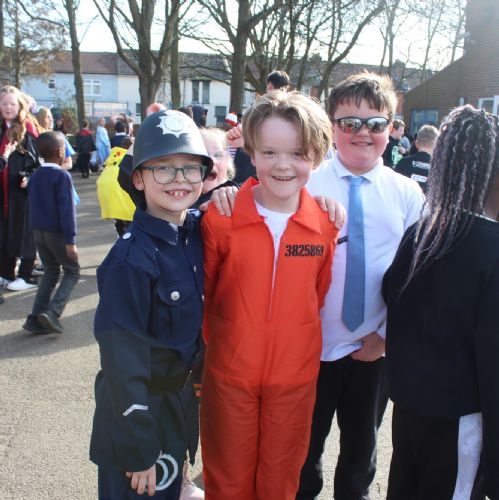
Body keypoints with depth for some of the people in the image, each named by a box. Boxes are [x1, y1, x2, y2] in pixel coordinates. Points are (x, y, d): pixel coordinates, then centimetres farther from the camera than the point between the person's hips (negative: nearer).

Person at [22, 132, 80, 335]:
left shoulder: (34, 176, 8)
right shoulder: (62, 175, -15)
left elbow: (33, 206, 13)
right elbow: (66, 209, -19)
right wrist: (70, 240, -19)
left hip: (38, 232, 7)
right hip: (57, 233, -7)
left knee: (50, 272, 17)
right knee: (72, 271, 7)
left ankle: (35, 318, 11)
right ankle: (52, 312, -9)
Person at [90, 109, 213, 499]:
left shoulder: (196, 233, -6)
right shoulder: (132, 259, -25)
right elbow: (123, 361, -23)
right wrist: (138, 451, -17)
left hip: (183, 397, 6)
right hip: (140, 407, -6)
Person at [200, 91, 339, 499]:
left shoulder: (326, 224, -7)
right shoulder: (220, 216, -13)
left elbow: (319, 294, 6)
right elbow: (203, 291, -1)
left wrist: (297, 337, 8)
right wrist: (218, 340, 5)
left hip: (295, 373, 1)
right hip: (229, 371, -1)